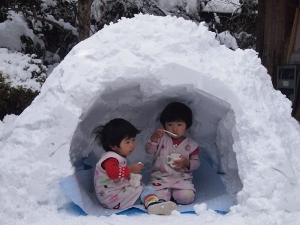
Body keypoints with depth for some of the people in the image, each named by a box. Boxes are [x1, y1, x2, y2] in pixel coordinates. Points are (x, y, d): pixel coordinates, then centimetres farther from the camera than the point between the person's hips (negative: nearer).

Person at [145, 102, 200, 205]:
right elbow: (149, 150, -6)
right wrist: (154, 137, -21)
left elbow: (196, 162, 7)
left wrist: (186, 163, -14)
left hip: (182, 179, 0)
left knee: (186, 197, -26)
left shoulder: (191, 144, 3)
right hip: (161, 178, 0)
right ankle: (167, 193, 9)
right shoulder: (161, 138, 3)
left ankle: (174, 193, 8)